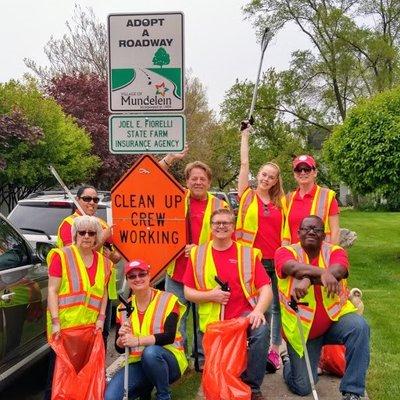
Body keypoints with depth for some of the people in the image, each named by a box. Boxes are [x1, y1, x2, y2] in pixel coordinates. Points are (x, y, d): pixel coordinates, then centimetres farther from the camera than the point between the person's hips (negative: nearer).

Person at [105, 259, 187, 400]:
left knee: (150, 352, -37)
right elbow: (119, 348, 6)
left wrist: (137, 340, -30)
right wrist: (122, 337, -17)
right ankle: (145, 388, 12)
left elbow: (169, 336, -20)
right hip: (137, 363, 4)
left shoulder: (168, 300, -7)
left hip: (169, 359, -3)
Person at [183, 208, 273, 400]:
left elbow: (266, 289, -4)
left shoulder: (248, 253, 2)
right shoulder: (198, 254, 6)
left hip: (244, 315, -1)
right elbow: (188, 292, 6)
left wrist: (258, 310, -24)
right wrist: (210, 295, -13)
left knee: (261, 329, -31)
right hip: (213, 321, 2)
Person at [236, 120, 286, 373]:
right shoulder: (247, 196, 2)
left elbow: (285, 231, 13)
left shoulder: (281, 202, 9)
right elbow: (244, 164, 0)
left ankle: (275, 350, 20)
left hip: (276, 260, 3)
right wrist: (245, 136, 4)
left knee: (278, 305, 8)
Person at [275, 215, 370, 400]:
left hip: (335, 318, 1)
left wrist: (308, 280, -43)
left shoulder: (335, 252, -4)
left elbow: (338, 271, -28)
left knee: (359, 327, -31)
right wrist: (323, 273, -47)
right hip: (301, 329, -1)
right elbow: (293, 267, -31)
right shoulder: (285, 252, -7)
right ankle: (288, 361, 37)